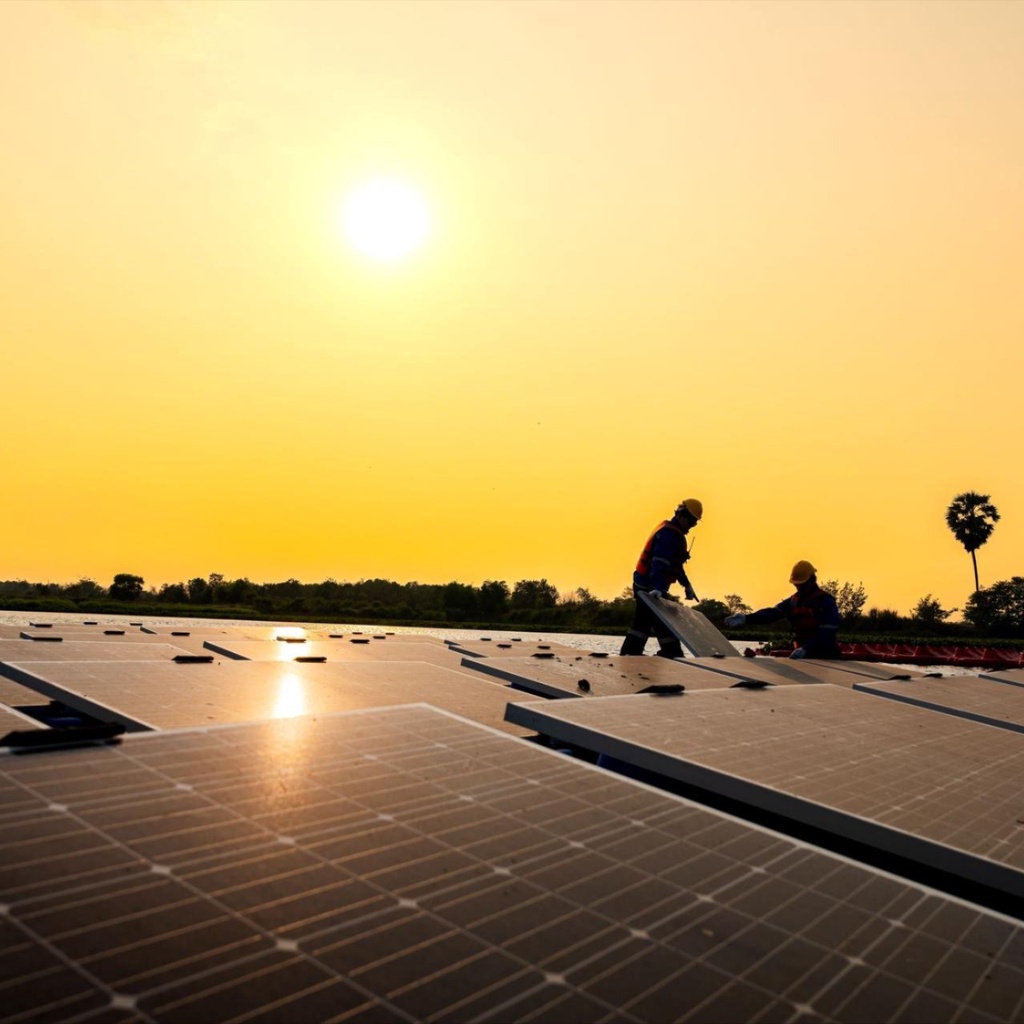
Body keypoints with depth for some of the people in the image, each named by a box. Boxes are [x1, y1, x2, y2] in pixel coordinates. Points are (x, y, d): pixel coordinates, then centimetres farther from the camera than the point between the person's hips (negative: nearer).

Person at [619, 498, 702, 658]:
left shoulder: (673, 532, 16)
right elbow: (660, 562, -31)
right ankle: (673, 655, -2)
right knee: (665, 624, -6)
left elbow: (674, 563, 25)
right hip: (650, 587, -11)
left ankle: (628, 655, 18)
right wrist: (658, 588, -41)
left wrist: (686, 585, 22)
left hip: (644, 586, 11)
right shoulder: (669, 534, -17)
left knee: (642, 623, 14)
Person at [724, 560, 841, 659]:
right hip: (803, 655, 6)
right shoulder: (794, 600, 9)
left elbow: (827, 634, -21)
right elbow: (772, 613, -8)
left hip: (824, 658, -6)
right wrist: (746, 619, -25)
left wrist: (806, 649, -37)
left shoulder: (826, 601, -11)